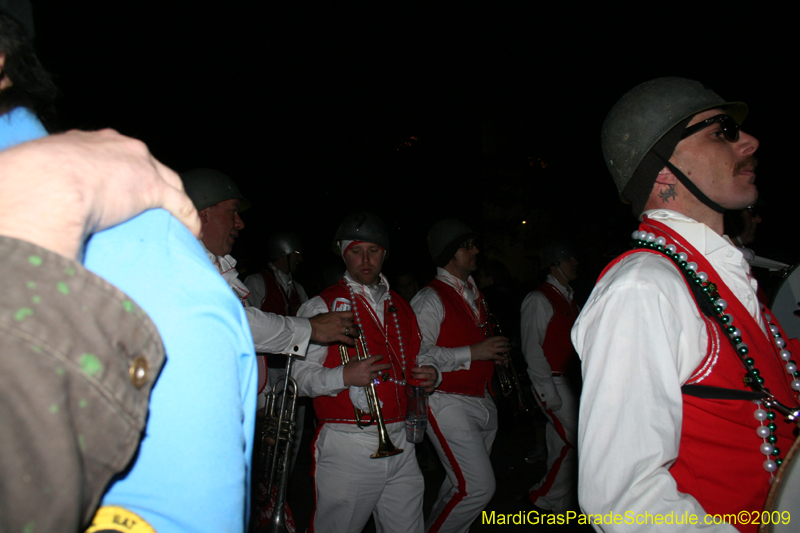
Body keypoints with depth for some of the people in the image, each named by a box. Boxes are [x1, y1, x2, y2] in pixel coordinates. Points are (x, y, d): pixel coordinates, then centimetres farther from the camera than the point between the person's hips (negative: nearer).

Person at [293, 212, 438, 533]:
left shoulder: (401, 308, 14)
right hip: (347, 448, -5)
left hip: (400, 445, 5)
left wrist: (430, 372, 1)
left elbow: (417, 356, 23)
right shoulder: (321, 307, -3)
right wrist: (344, 376, -24)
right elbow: (301, 376, -7)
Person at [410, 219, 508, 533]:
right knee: (478, 487, -11)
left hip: (482, 402, 9)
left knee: (461, 483, 15)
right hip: (449, 404, -8)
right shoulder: (431, 299, -12)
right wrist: (473, 353, -20)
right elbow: (417, 355, -21)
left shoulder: (474, 294, 16)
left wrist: (495, 352, 9)